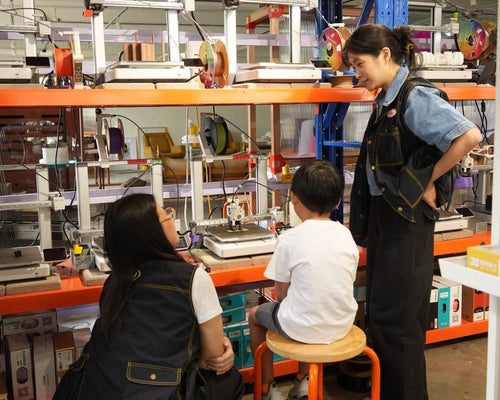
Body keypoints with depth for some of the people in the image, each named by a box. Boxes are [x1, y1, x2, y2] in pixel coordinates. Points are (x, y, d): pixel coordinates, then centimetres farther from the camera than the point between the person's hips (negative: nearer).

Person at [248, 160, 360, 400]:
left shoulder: (289, 239, -17)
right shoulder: (345, 234, -3)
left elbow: (280, 294, -7)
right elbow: (343, 285, 7)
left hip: (303, 329, -5)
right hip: (341, 325, 5)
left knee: (255, 315, 25)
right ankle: (303, 381, 43)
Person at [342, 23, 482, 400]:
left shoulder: (416, 97, -16)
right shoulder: (386, 100, 10)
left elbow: (470, 136, -29)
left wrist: (430, 180, -17)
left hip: (407, 220, -9)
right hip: (382, 215, 9)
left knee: (394, 320, 0)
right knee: (379, 315, 18)